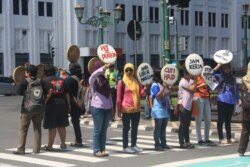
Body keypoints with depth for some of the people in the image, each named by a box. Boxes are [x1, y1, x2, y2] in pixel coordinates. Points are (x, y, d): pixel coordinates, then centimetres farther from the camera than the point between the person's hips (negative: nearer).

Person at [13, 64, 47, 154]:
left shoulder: (25, 81, -9)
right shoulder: (41, 82, 1)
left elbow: (19, 92, -8)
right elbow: (45, 93, 1)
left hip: (27, 108, -3)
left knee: (23, 128, 3)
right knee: (37, 128, 10)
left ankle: (21, 149, 1)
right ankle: (37, 149, 10)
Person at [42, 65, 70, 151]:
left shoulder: (46, 80, -5)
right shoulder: (61, 80, 9)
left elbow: (49, 92, -22)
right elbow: (67, 93, 6)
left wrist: (44, 101, -17)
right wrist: (68, 105, 12)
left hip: (52, 103, -5)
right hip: (62, 103, 5)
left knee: (52, 126, -1)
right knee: (61, 125, 15)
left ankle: (50, 145, 3)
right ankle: (63, 144, 23)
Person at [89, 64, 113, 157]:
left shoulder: (106, 80, 12)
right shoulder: (93, 81, -2)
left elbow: (109, 95, 15)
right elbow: (94, 74, -26)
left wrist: (112, 107, 12)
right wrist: (103, 68, -33)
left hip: (108, 108, 5)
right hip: (97, 108, -5)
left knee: (104, 130, 8)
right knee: (97, 130, -2)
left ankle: (102, 149, 13)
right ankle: (96, 150, 1)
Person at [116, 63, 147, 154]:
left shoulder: (136, 82, 9)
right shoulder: (121, 82, -5)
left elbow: (141, 93, 7)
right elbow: (119, 97, -5)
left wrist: (145, 88, -11)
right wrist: (119, 110, -6)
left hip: (136, 109, 5)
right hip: (126, 109, -5)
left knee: (135, 128, 12)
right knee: (126, 128, 1)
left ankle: (133, 145, 22)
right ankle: (125, 147, 5)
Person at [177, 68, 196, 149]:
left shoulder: (189, 81, 13)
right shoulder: (183, 82, -13)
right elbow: (192, 89, -15)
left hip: (188, 106, 9)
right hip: (183, 106, -9)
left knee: (187, 124, 12)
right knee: (183, 125, -6)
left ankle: (187, 142, 17)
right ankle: (182, 143, -3)